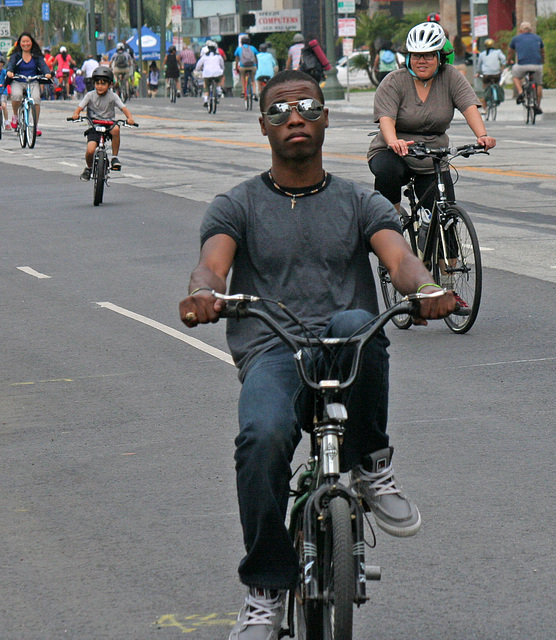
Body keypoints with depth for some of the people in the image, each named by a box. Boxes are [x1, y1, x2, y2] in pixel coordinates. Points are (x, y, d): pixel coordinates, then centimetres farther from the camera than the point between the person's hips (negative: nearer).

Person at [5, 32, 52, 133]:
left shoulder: (37, 56, 9)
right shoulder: (15, 55, 6)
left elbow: (43, 65, -5)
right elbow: (10, 64, -10)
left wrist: (47, 73, -28)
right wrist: (9, 71, -34)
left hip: (33, 82, 1)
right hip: (17, 82, -1)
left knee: (36, 98, -27)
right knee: (17, 95, -33)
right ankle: (15, 115, -3)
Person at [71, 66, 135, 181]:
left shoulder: (112, 96, 0)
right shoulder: (90, 96, 0)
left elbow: (124, 108, -9)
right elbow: (79, 108, -6)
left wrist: (130, 117, -30)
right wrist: (76, 114, -30)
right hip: (93, 127, 0)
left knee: (116, 129, -37)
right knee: (90, 150, -23)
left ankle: (115, 157, -18)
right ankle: (89, 167, 13)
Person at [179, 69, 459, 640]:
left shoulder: (361, 203, 18)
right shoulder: (237, 206, 15)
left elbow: (398, 256, -2)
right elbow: (212, 264, -5)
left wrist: (425, 286, -28)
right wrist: (203, 293, -32)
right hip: (272, 352, 0)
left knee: (356, 324, -37)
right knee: (263, 436, -33)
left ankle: (369, 465, -16)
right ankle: (266, 589, -16)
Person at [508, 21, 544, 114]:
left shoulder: (516, 38, 15)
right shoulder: (538, 38, 20)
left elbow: (510, 52, 31)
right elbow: (542, 52, 38)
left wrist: (509, 61, 52)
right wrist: (542, 61, 58)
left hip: (522, 65, -1)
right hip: (537, 65, 2)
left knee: (516, 76, 28)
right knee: (539, 84, 22)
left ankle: (520, 92, 3)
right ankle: (538, 106, 19)